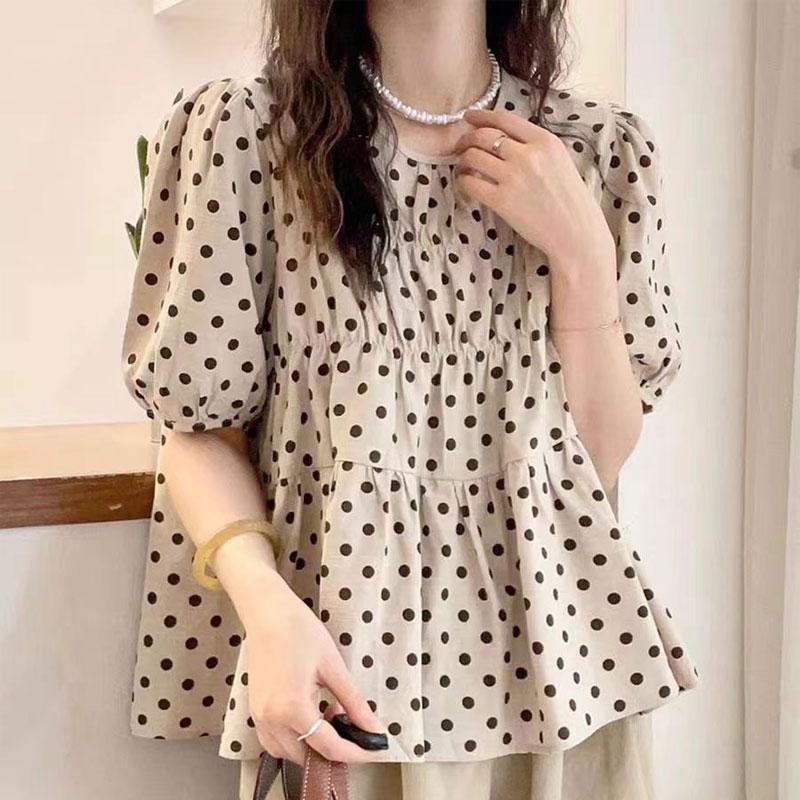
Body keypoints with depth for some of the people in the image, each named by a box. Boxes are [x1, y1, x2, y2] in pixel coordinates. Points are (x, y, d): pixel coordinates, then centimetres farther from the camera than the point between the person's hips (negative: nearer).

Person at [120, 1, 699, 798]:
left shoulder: (603, 148, 1)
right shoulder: (241, 129, -7)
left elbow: (602, 456, 0)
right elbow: (200, 425, -4)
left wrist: (582, 252, -13)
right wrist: (266, 605, -20)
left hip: (561, 652, 3)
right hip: (346, 664, -2)